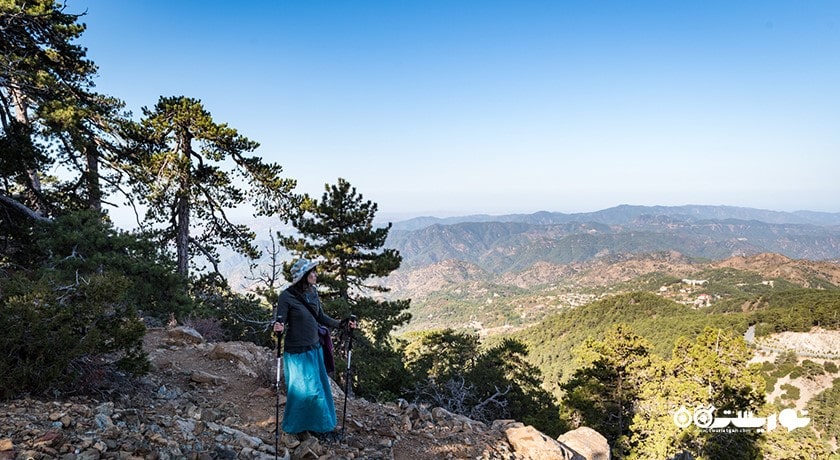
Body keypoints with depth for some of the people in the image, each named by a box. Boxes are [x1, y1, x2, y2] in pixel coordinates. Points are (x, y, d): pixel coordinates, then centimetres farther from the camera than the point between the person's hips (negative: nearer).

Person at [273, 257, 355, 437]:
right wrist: (278, 328, -40)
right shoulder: (286, 296, -19)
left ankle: (319, 424, 36)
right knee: (301, 389, 6)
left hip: (314, 348, 7)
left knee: (319, 387, 16)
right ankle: (293, 426, 30)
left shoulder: (313, 292, 0)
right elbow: (279, 321, -18)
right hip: (297, 351, -6)